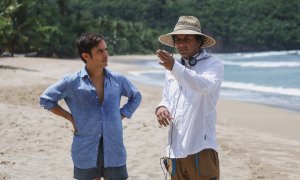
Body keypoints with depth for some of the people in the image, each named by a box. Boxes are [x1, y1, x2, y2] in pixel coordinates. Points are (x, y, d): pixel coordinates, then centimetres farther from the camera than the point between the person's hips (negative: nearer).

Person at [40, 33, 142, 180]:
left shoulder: (117, 80, 4)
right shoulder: (72, 82, -5)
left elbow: (136, 97, 21)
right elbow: (46, 99, 5)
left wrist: (121, 115, 7)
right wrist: (70, 118, 1)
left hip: (114, 151, 2)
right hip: (86, 152, -2)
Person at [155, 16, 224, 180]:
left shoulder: (213, 65, -3)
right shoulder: (172, 69, 16)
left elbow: (204, 86, -23)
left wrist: (175, 68, -36)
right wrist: (161, 107, 1)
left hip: (201, 149, -6)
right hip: (175, 150, 6)